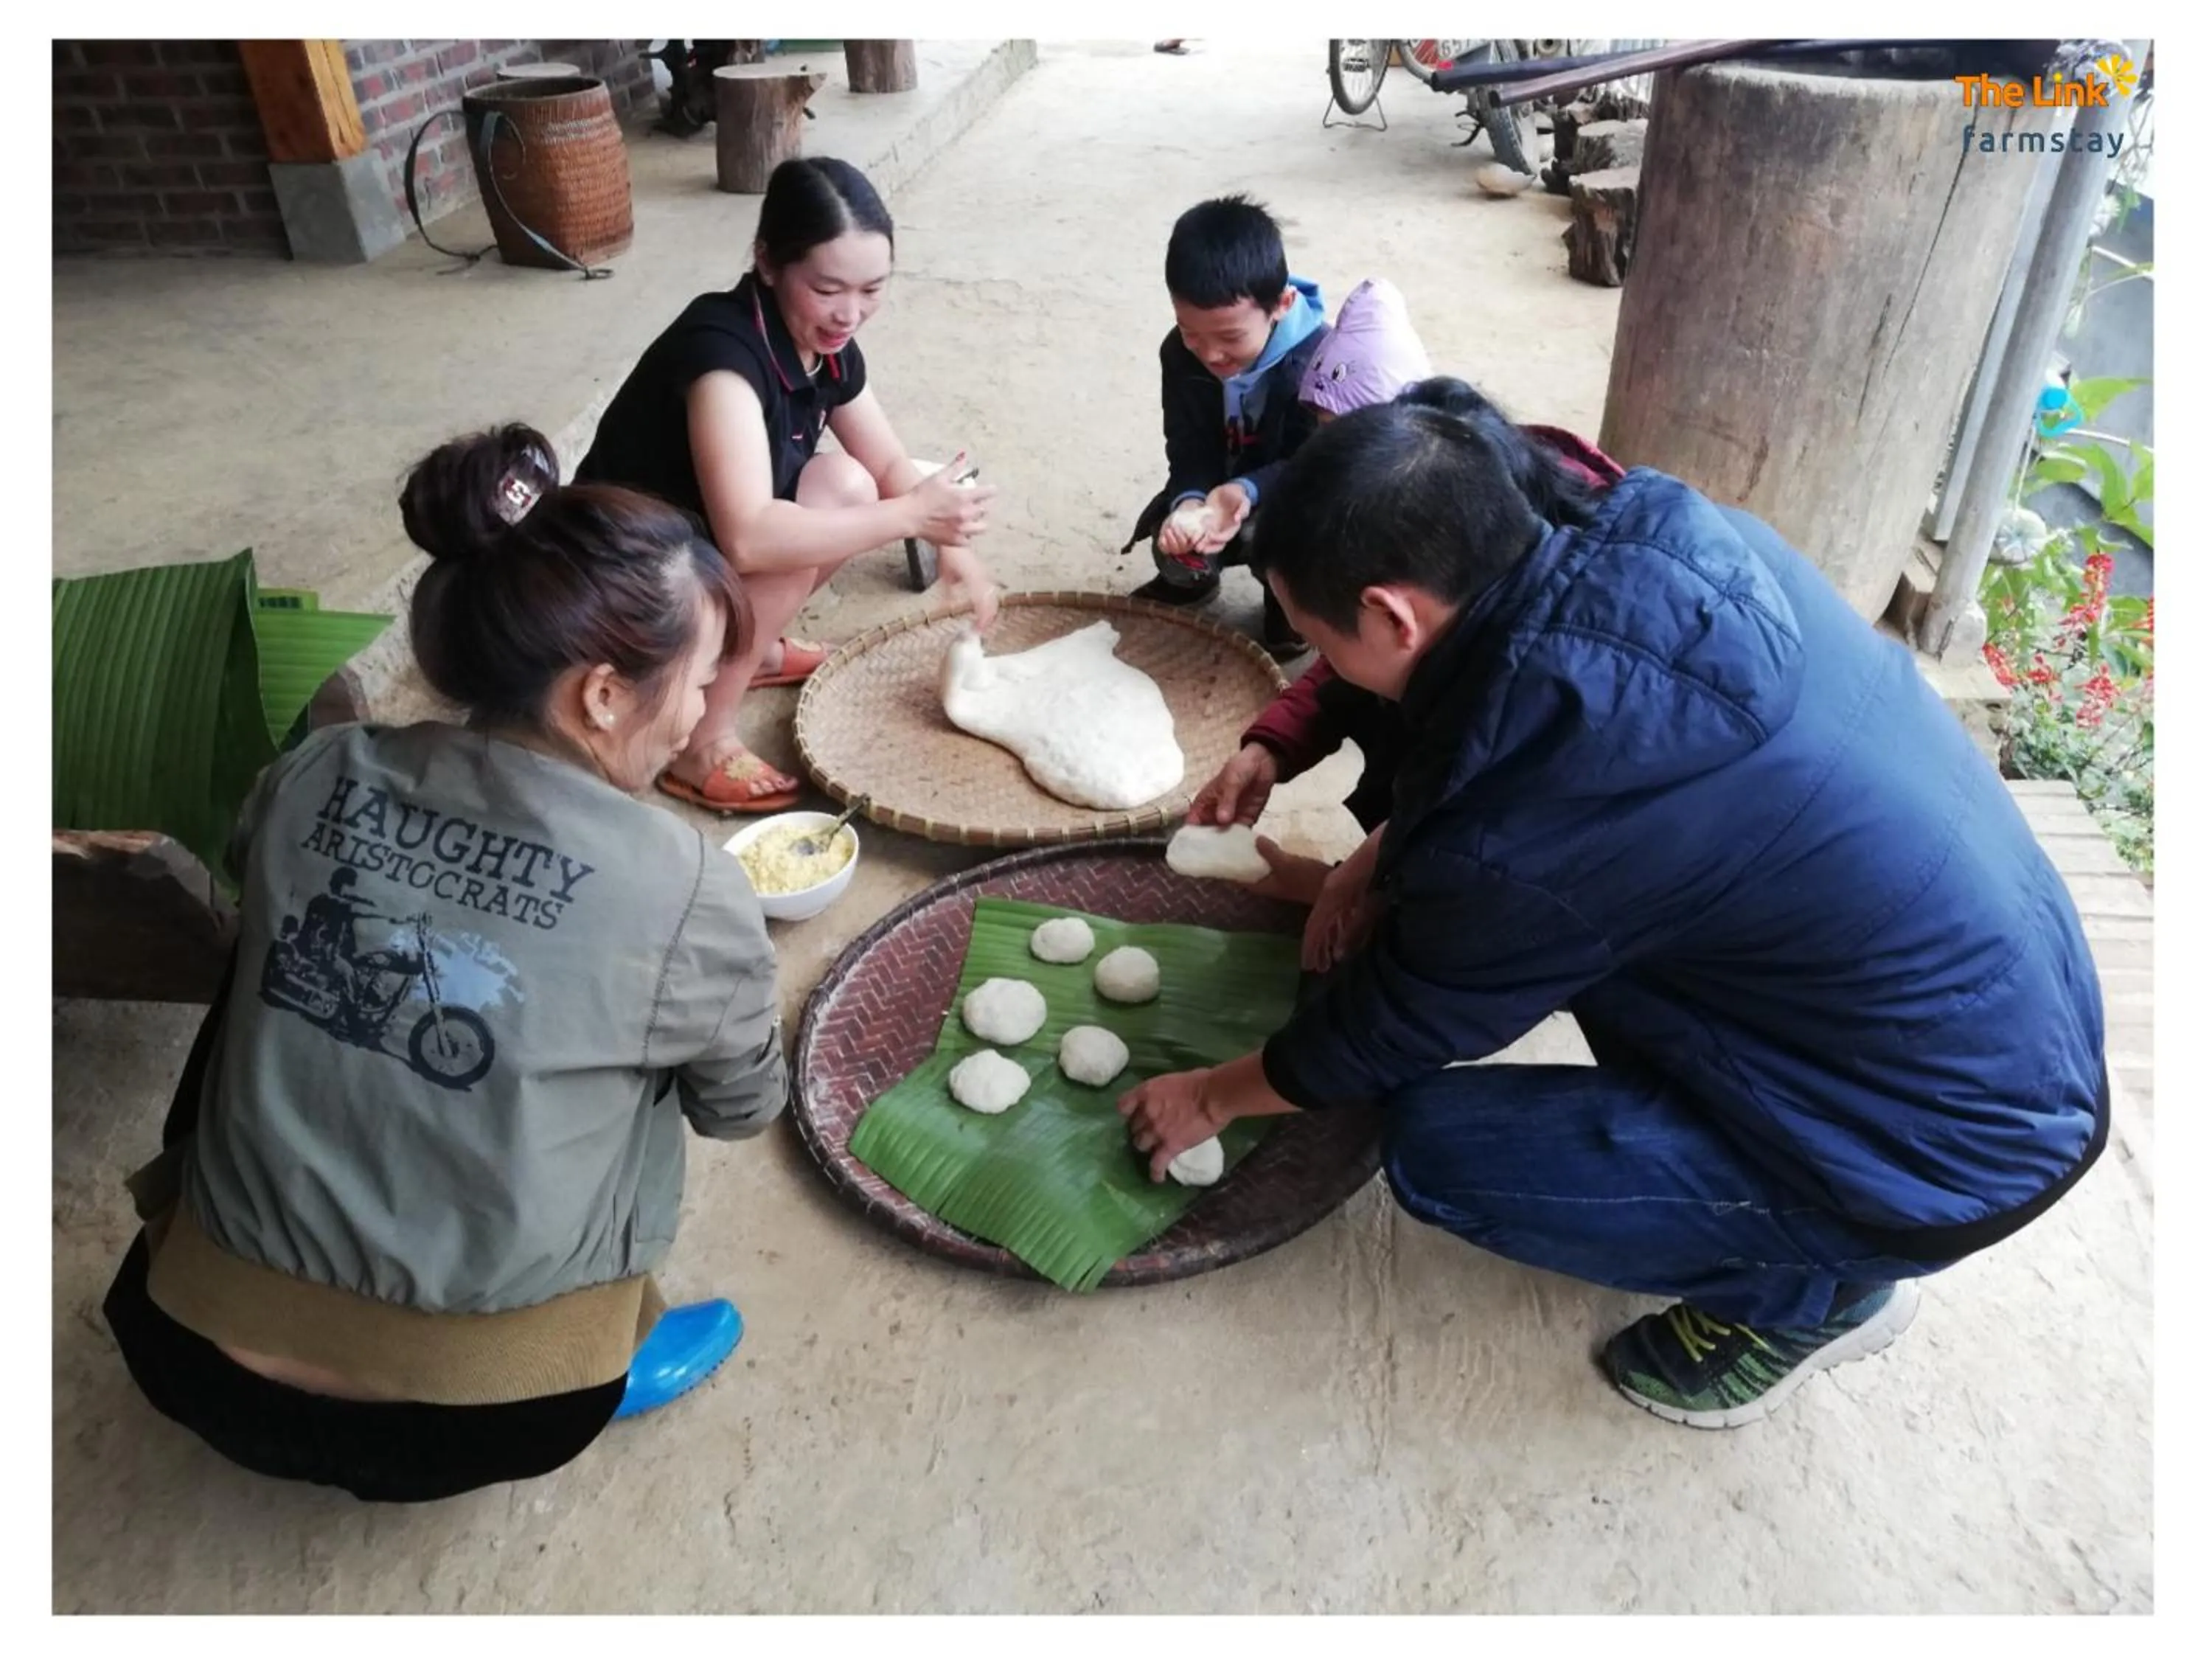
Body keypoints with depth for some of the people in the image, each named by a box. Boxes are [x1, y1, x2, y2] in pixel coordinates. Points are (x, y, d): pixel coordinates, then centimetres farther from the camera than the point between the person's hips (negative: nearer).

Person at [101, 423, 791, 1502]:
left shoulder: (312, 778, -7)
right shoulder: (687, 894, -20)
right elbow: (742, 1109, 1)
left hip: (196, 1355, 4)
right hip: (465, 1413, -3)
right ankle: (600, 1369, 24)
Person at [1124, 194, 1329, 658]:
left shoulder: (1316, 357, -30)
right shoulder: (1179, 353, -17)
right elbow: (1190, 449, -16)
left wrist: (1243, 494, -49)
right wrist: (1190, 503, -40)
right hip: (1211, 489, 4)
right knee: (1175, 544, -17)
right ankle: (1190, 579, 23)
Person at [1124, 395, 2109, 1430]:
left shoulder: (1526, 840, -30)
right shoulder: (1648, 537, -11)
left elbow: (1395, 1027, -10)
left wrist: (1215, 1096, 6)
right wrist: (1375, 868, 8)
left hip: (1964, 1149, -7)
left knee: (1437, 1144, -10)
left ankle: (1819, 1287, 9)